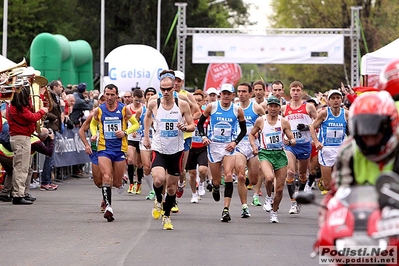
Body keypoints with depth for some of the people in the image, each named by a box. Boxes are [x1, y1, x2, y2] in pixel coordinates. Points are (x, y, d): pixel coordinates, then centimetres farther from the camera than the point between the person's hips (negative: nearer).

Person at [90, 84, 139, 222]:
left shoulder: (124, 109, -1)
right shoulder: (98, 110, 1)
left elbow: (136, 124, 7)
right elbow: (93, 123, 20)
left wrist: (125, 132, -11)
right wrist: (94, 134, -1)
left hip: (120, 148, 0)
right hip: (104, 148, 0)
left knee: (117, 183, 6)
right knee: (106, 178, -20)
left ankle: (120, 181, 44)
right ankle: (108, 207, -21)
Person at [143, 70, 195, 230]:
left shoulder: (182, 105, -5)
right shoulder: (154, 104, -3)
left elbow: (192, 126, 1)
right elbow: (147, 117, 19)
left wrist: (185, 128, -21)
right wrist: (146, 137, 15)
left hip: (176, 150, 1)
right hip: (158, 149, -1)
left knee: (172, 187, 7)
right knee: (159, 179, -25)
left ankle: (167, 216, 28)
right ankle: (158, 201, 8)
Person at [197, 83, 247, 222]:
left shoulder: (238, 110, 0)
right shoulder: (211, 107, -1)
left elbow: (243, 130, 11)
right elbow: (200, 123, 9)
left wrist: (235, 142, -4)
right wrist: (203, 136, -8)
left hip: (229, 147, -1)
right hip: (213, 145, 1)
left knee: (228, 176, -19)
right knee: (217, 181, 6)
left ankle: (226, 209, -21)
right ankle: (215, 188, 47)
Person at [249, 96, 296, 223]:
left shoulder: (284, 122, 3)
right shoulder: (260, 121, 3)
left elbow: (293, 140, 5)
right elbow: (251, 134, 18)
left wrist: (289, 142, -18)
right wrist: (254, 146, 1)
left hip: (280, 155, 2)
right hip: (265, 154, -2)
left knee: (280, 188, 2)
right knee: (269, 177, -32)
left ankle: (274, 212, 24)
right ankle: (268, 197, -1)